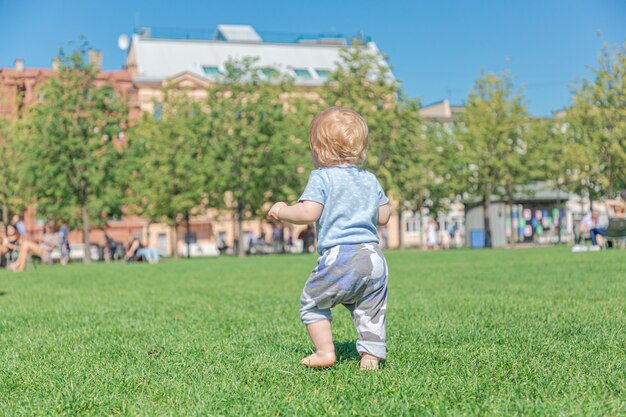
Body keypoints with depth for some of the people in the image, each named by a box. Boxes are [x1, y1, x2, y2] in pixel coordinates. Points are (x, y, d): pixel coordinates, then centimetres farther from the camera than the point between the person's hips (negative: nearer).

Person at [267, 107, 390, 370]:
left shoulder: (321, 177, -3)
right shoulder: (370, 179, 15)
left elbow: (308, 213, -14)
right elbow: (383, 217, 19)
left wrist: (281, 211, 3)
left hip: (339, 256, -5)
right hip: (373, 257, 6)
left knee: (312, 302, 12)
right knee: (371, 309, 14)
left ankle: (325, 351, 9)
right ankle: (371, 356, 9)